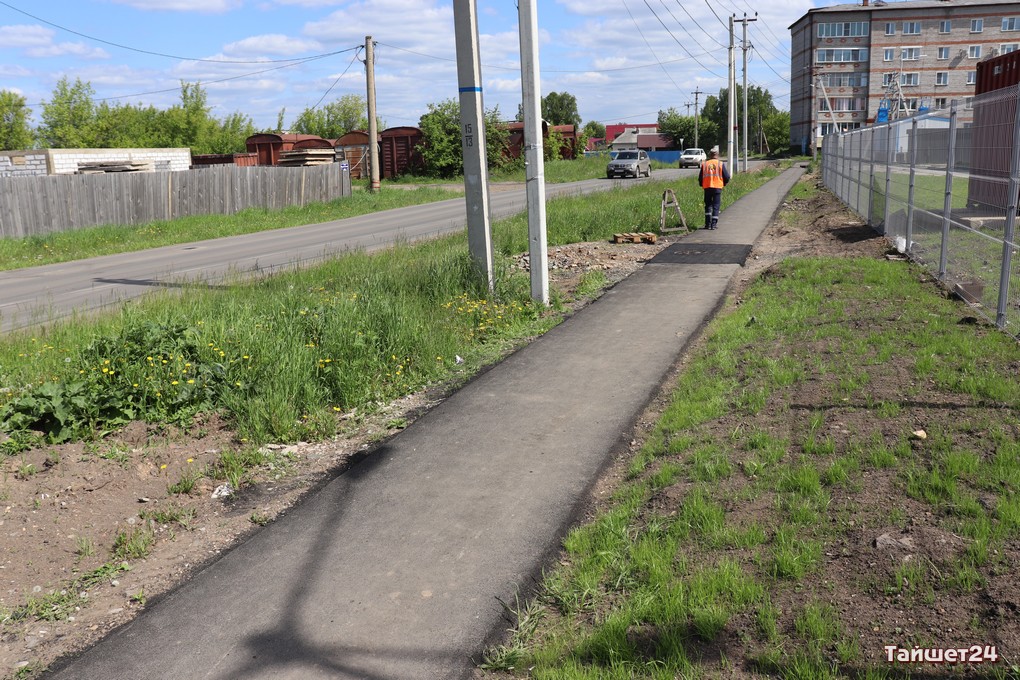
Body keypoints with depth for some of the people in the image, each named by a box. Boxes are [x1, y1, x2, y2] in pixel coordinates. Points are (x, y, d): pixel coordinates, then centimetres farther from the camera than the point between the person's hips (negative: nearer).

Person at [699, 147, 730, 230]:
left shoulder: (704, 164, 5)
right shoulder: (721, 164, 0)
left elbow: (700, 178, 9)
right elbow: (727, 177, 1)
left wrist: (702, 185, 26)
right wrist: (724, 183, 20)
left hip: (707, 187, 2)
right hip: (717, 187, -2)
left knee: (708, 205, 12)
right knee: (716, 206, 4)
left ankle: (708, 224, 5)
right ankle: (714, 224, -1)